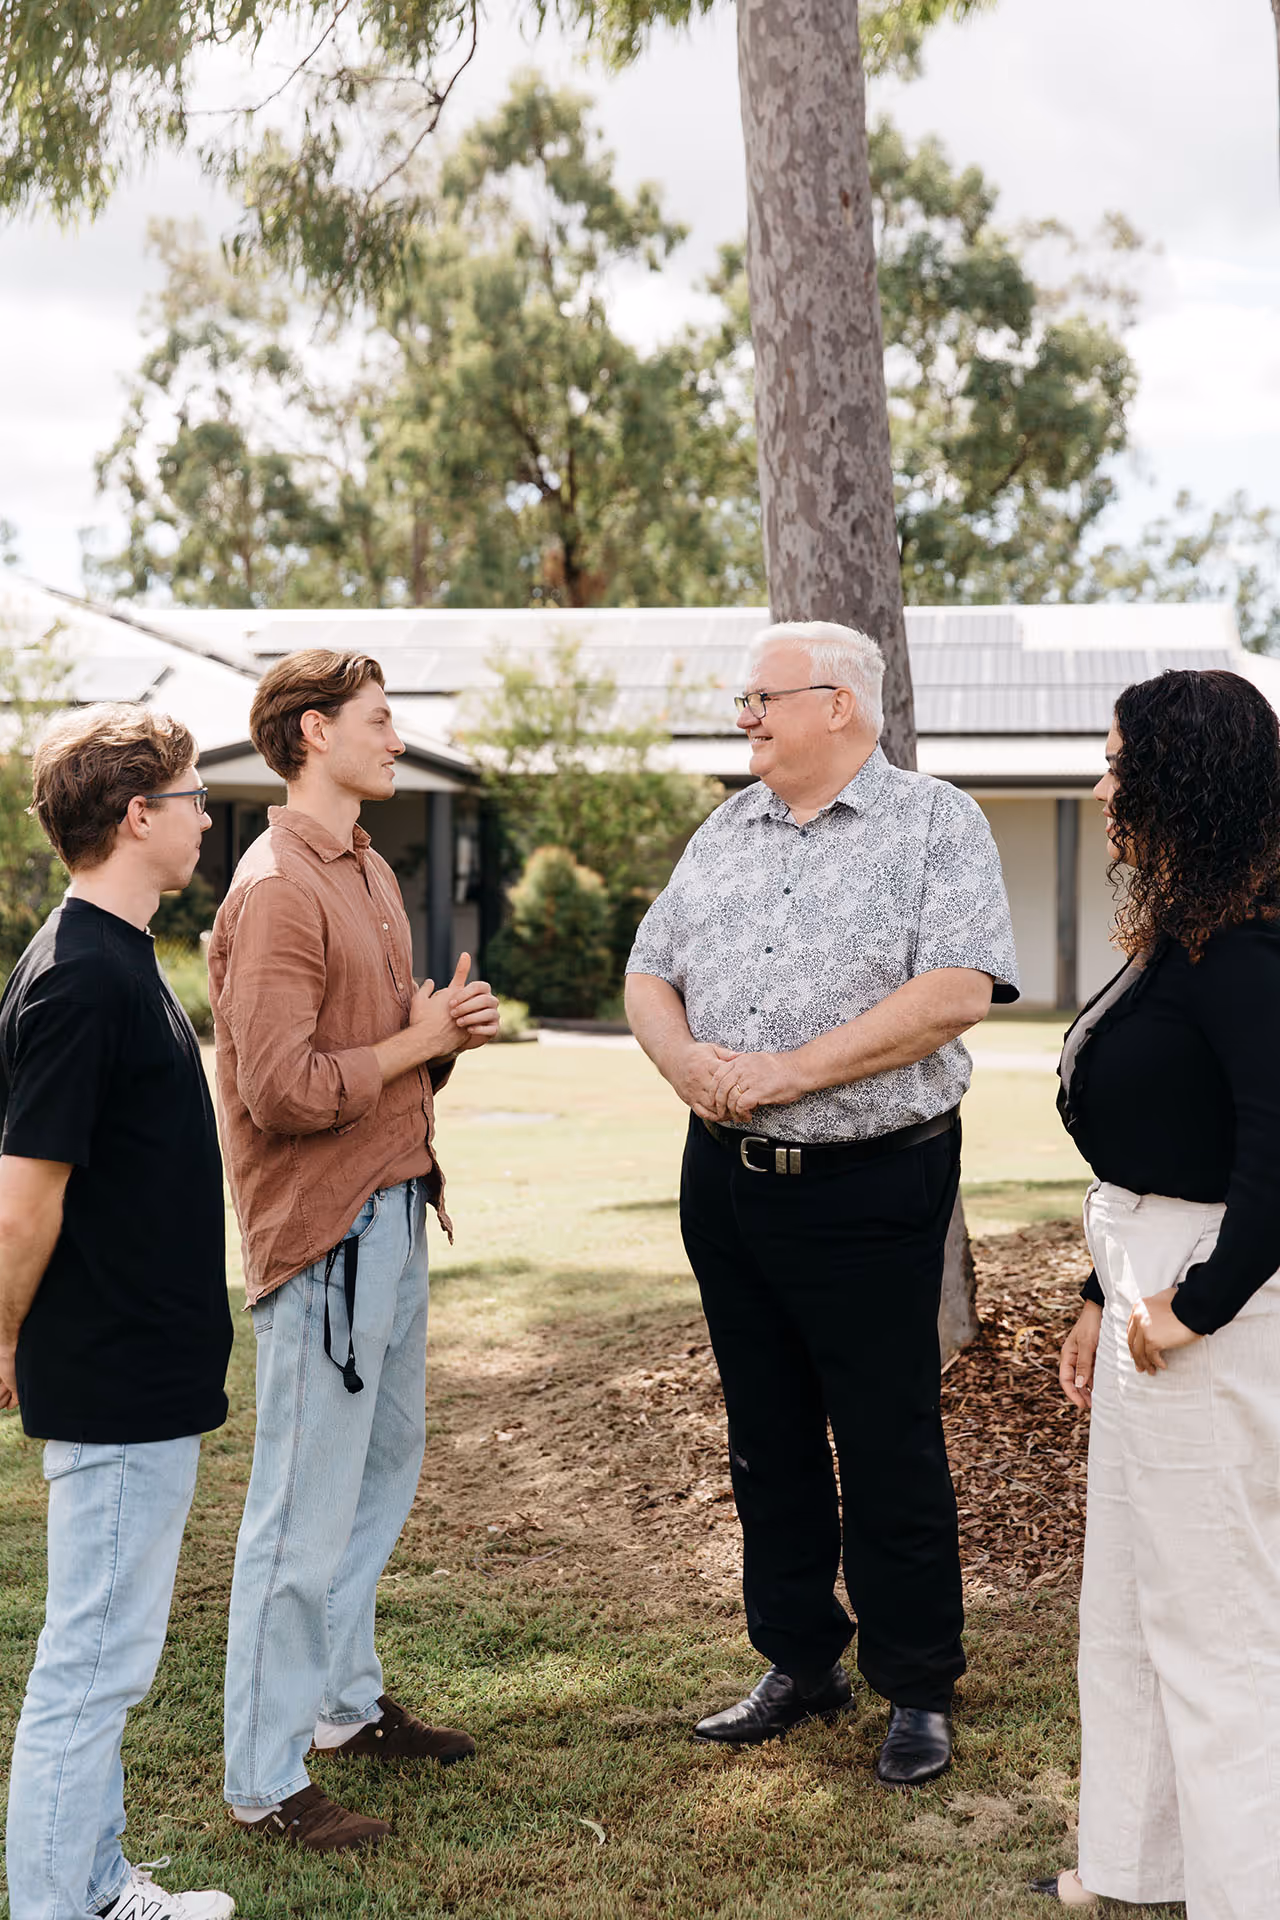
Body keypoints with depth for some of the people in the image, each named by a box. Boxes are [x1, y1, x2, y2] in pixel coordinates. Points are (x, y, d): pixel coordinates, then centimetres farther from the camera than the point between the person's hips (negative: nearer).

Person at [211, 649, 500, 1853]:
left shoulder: (365, 870, 15)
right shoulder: (278, 890, -17)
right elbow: (281, 1088, -24)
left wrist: (446, 1031, 4)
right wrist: (416, 1043, -14)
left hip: (391, 1210, 10)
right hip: (321, 1227, -10)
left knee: (384, 1468, 20)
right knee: (307, 1511, -2)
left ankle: (345, 1703, 36)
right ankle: (263, 1781, 9)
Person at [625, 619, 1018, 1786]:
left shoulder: (934, 823, -5)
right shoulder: (726, 834, 14)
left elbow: (956, 989, -17)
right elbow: (650, 973, 14)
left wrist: (790, 1072, -20)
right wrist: (685, 1058, -9)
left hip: (870, 1185, -6)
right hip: (729, 1181, 6)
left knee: (890, 1449, 2)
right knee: (767, 1438, 14)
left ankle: (918, 1689, 16)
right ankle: (801, 1660, 28)